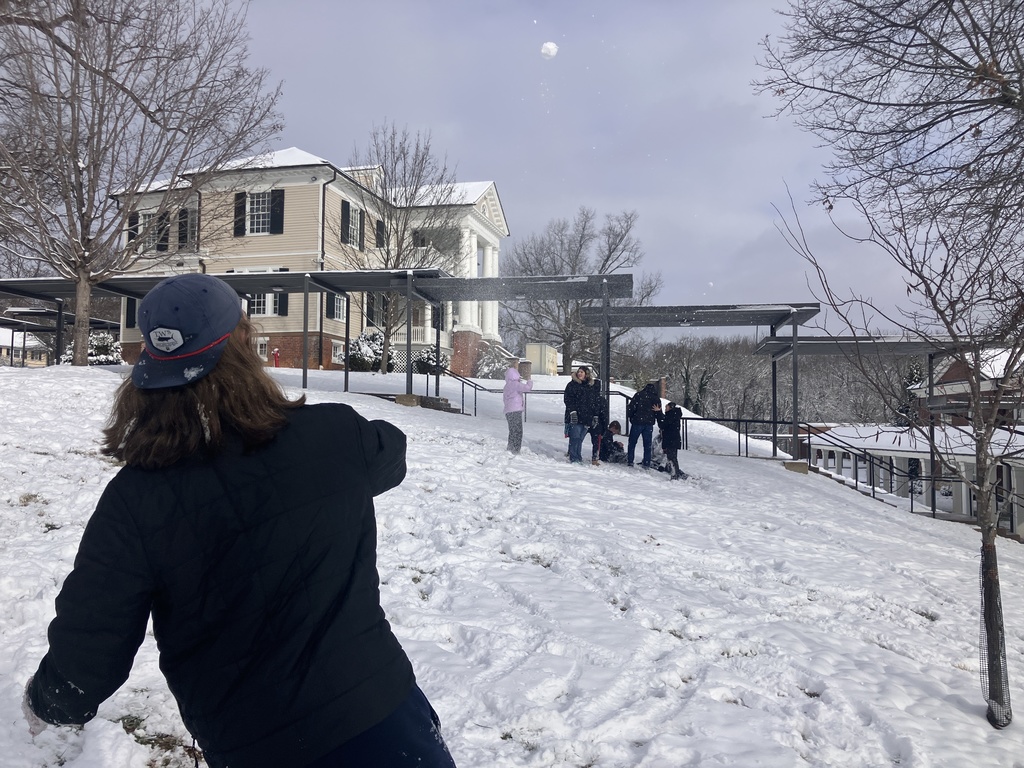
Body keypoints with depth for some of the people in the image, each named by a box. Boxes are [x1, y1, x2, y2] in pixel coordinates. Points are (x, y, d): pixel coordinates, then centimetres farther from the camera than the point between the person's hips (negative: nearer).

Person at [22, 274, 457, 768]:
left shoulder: (134, 500, -16)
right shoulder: (335, 435, -16)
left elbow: (83, 665, -9)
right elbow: (389, 453, 9)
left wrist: (47, 702, 14)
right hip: (382, 711, -1)